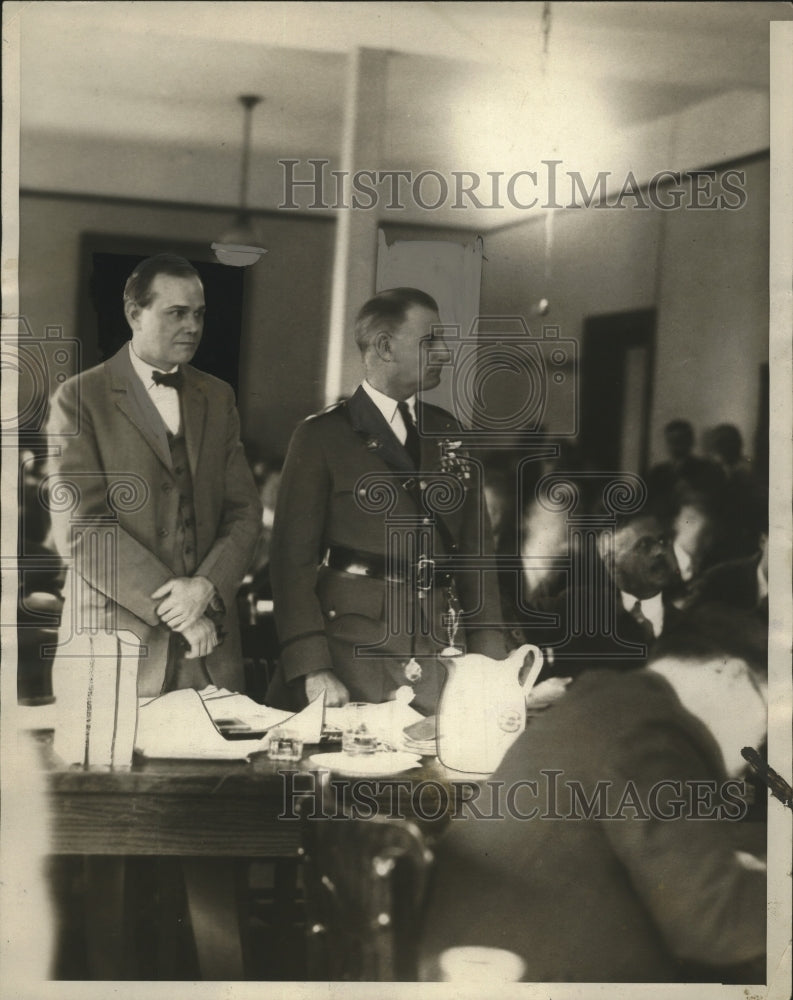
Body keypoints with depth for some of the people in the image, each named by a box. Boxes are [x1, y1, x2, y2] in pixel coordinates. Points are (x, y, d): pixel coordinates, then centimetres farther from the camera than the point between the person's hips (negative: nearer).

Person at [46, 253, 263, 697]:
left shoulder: (218, 398, 14)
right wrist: (172, 609, -14)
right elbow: (78, 529, -11)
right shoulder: (80, 399, -3)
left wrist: (207, 586, -10)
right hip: (115, 646, -4)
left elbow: (244, 511, 9)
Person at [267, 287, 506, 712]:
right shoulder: (321, 437, -2)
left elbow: (474, 545, 13)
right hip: (351, 654, -4)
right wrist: (312, 669, -15)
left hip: (434, 654, 4)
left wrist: (490, 658, 5)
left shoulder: (445, 432, 13)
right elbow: (293, 557, -6)